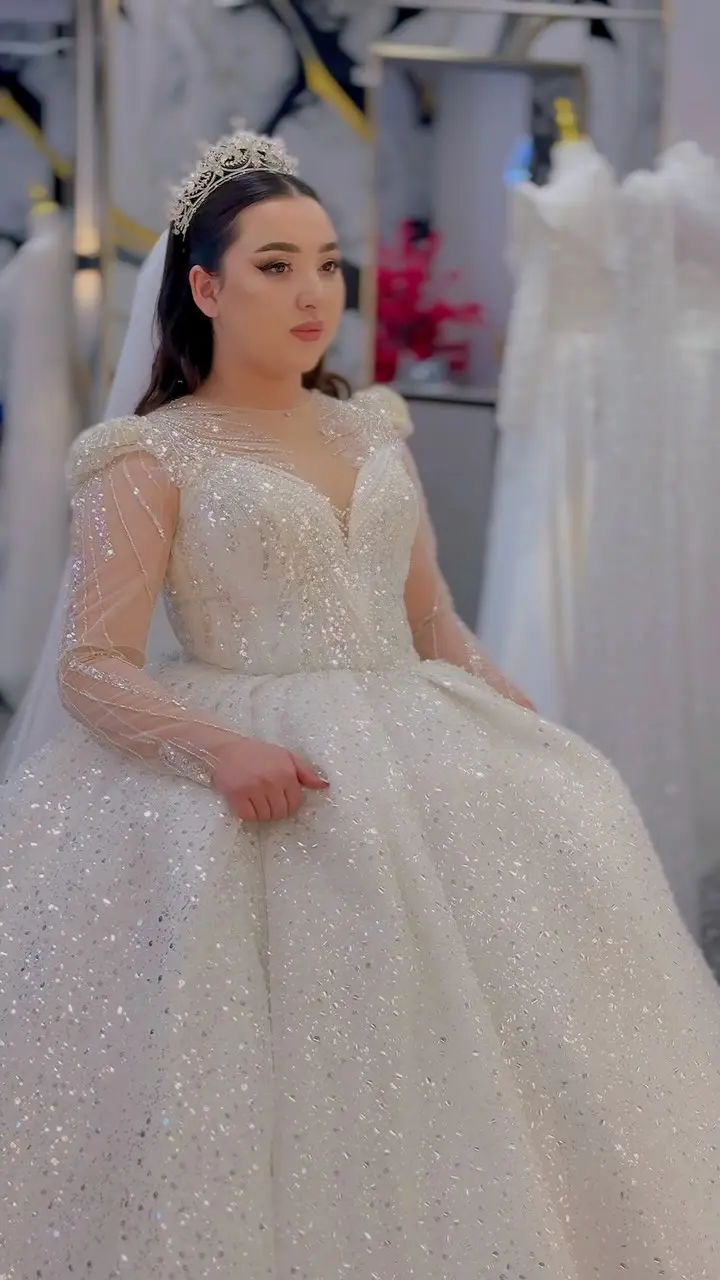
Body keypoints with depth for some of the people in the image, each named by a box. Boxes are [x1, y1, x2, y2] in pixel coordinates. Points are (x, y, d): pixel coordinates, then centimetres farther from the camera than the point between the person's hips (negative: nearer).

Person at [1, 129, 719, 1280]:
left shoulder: (371, 430, 17)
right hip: (263, 777, -5)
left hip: (420, 752, 6)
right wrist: (222, 747, -24)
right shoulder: (150, 456, 0)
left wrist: (537, 736, 7)